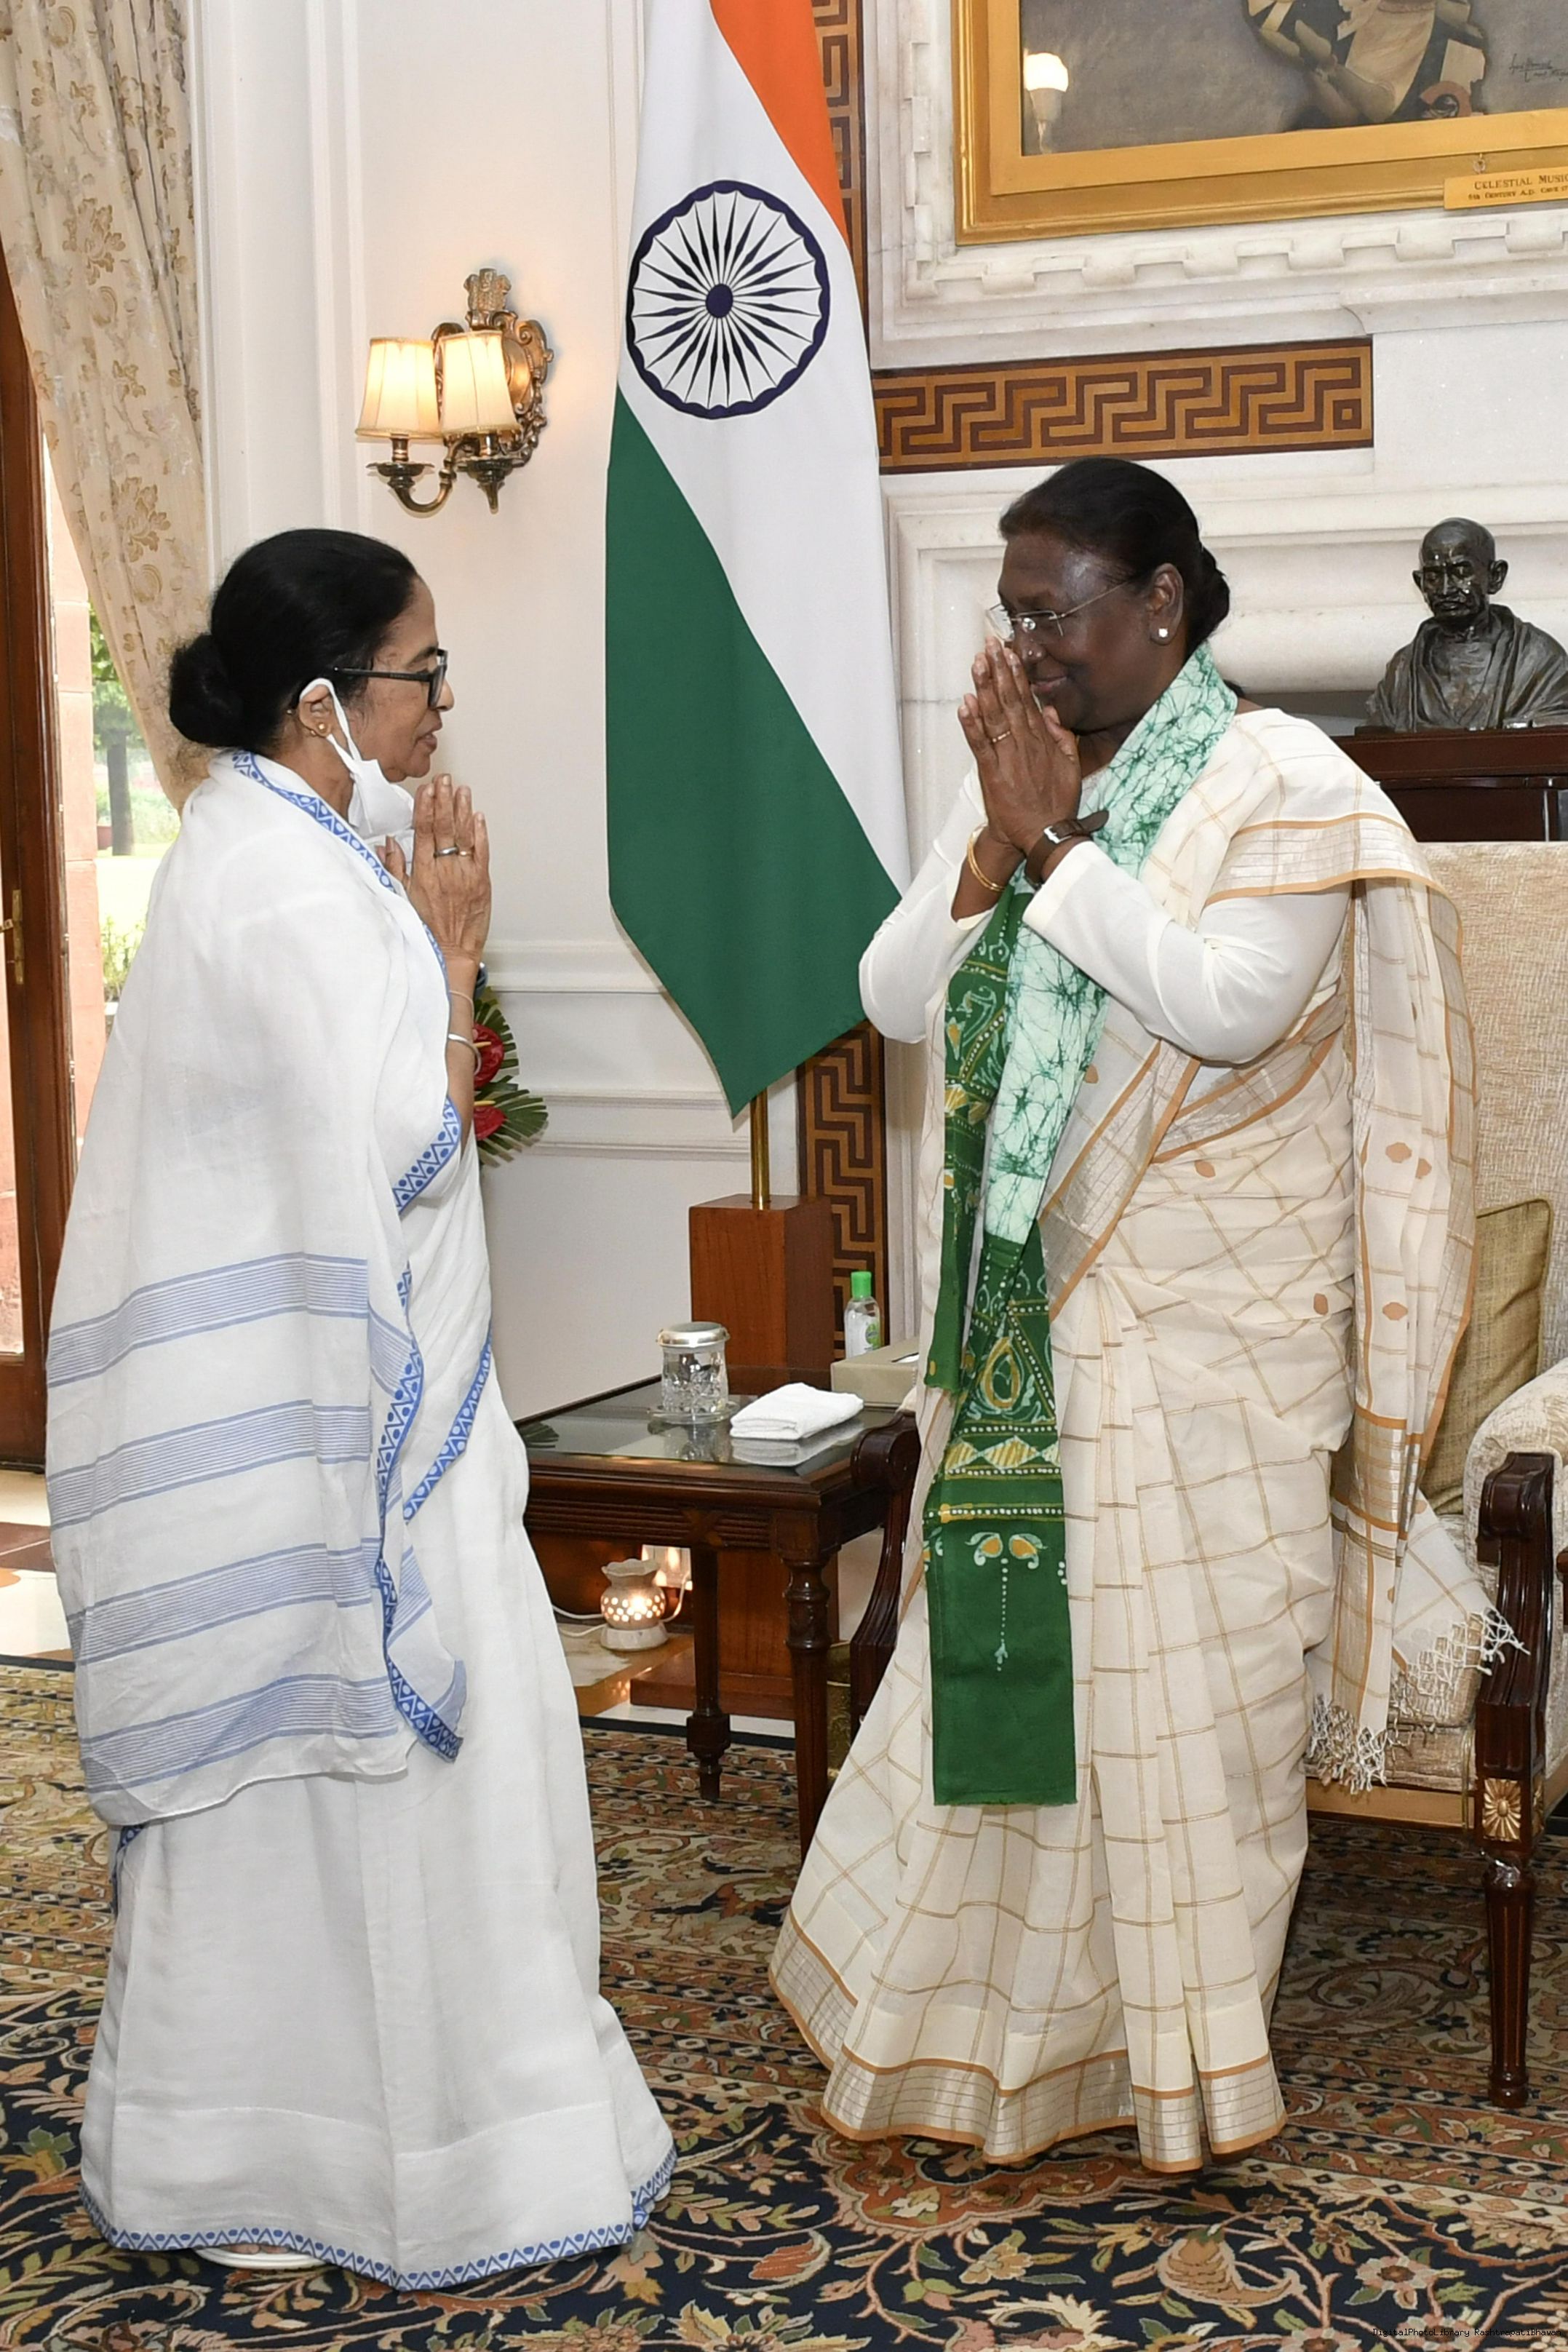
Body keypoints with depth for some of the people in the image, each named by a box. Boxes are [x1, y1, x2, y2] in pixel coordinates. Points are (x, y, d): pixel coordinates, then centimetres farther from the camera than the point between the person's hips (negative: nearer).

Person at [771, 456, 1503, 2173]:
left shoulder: (1277, 783, -7)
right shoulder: (1021, 778, 11)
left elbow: (1230, 1005, -21)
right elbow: (896, 999, 4)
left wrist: (1059, 842, -16)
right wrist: (1000, 841, -8)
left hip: (1202, 1328, -5)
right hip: (1030, 1317, 6)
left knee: (1179, 1665, 1)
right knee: (1012, 1649, 9)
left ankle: (1183, 2050, 17)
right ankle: (1003, 2019, 24)